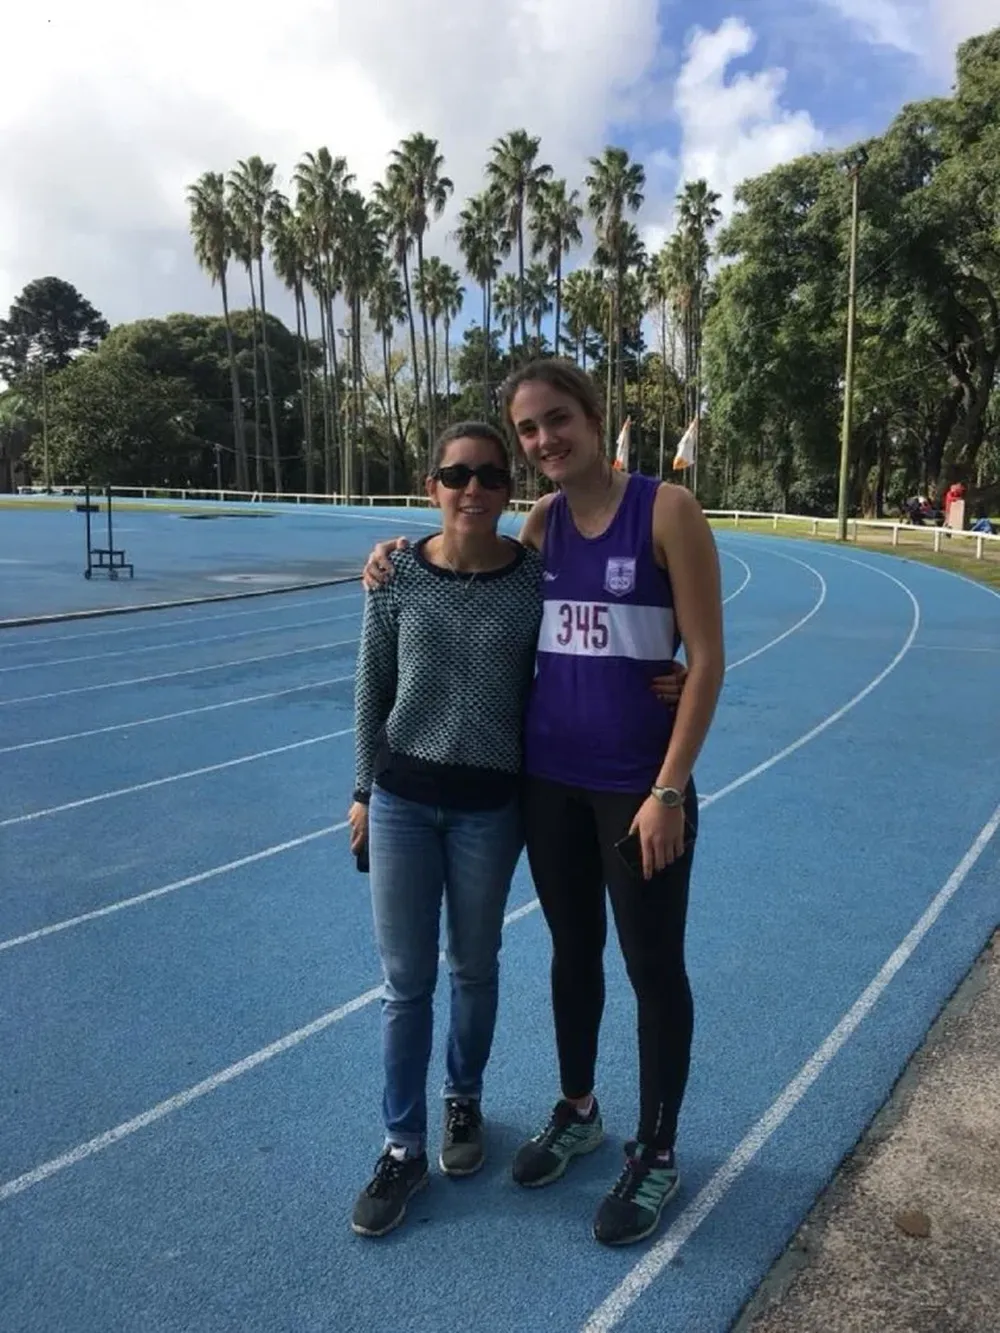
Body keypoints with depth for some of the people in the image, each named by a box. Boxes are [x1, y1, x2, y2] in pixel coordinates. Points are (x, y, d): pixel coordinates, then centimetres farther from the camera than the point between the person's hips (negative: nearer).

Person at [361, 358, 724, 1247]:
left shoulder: (666, 510, -11)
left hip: (638, 786, -5)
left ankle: (657, 1156, 30)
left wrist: (669, 789, -16)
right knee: (572, 951, 20)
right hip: (548, 780, 5)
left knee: (653, 969, 10)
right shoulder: (539, 525, 4)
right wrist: (406, 558, 3)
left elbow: (707, 660, -12)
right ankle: (577, 1112, 42)